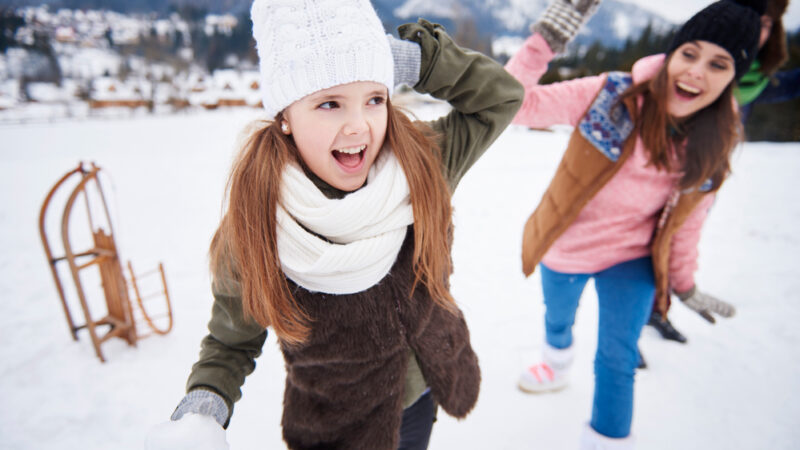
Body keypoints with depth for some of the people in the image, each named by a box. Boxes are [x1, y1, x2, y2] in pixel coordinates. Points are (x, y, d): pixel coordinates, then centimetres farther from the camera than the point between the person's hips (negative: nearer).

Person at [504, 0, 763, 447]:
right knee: (557, 320, 26)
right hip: (564, 248, 0)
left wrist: (685, 284, 7)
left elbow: (688, 217, 0)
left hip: (631, 258, 0)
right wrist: (546, 40, -41)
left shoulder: (716, 142, -13)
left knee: (617, 360, -4)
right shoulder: (610, 95, -24)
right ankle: (558, 365, 63)